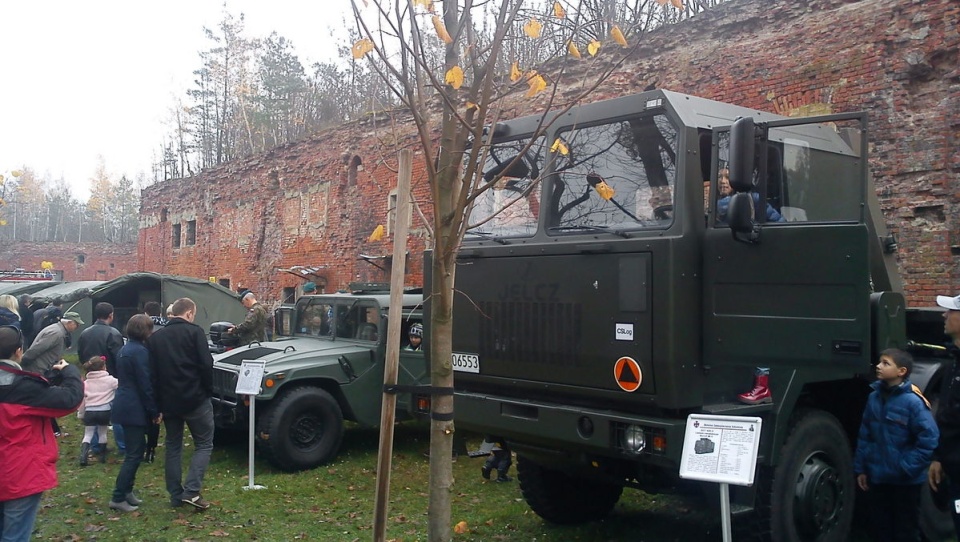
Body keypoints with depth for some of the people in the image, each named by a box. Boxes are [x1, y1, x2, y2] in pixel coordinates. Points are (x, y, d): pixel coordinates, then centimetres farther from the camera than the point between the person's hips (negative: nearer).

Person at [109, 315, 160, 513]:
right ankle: (118, 498, 0)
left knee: (136, 449, 17)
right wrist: (155, 411, -12)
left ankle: (127, 490, 22)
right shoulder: (140, 352, -17)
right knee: (134, 453, -3)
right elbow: (146, 385, -18)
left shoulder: (125, 349, 13)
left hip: (125, 406, 10)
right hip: (135, 409, -10)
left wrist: (152, 410, 19)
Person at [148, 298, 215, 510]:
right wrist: (208, 391, -1)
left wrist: (158, 404, 10)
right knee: (204, 444, 4)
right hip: (195, 398, -5)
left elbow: (151, 373, 8)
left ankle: (176, 495, 15)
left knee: (173, 446, 16)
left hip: (168, 401, 5)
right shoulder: (194, 332, -7)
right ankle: (191, 491, -9)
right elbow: (206, 365, -14)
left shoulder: (155, 337, 9)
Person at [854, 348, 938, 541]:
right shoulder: (874, 397, 2)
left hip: (906, 481, -5)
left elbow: (929, 439, -18)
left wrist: (907, 468, -17)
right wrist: (860, 468, 7)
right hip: (877, 478, 6)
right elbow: (864, 436, 8)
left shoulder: (913, 401, -17)